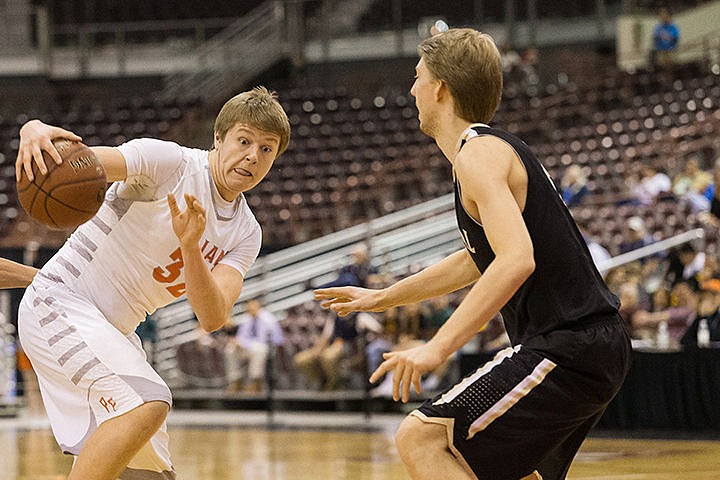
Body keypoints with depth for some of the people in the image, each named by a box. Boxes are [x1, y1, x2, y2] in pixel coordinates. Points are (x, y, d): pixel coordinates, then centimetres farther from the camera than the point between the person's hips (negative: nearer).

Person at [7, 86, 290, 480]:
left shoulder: (245, 235, 4)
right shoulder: (170, 163, -14)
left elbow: (212, 318, -12)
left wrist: (189, 246, -29)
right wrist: (36, 130, -53)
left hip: (113, 331, 8)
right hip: (59, 304, -8)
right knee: (147, 403, -31)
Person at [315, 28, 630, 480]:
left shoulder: (479, 155, -12)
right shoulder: (500, 149, 19)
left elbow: (516, 261, -27)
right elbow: (476, 260, 35)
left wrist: (437, 348, -31)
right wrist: (382, 298, 40)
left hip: (566, 348, -10)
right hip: (600, 344, 10)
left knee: (421, 439, -15)